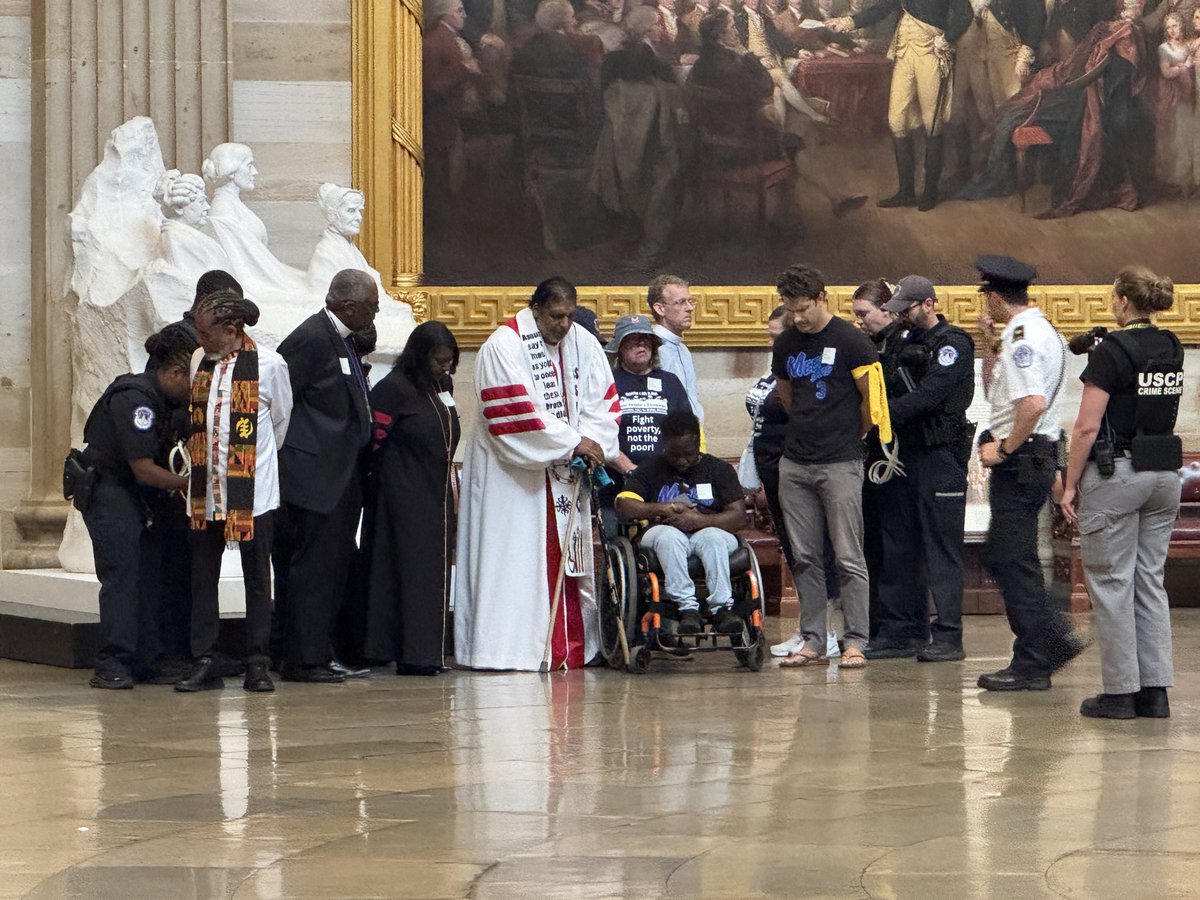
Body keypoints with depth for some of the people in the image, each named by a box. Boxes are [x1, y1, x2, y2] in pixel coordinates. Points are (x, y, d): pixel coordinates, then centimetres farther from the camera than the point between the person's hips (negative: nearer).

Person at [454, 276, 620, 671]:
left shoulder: (583, 343, 8)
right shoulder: (504, 347, -12)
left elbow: (603, 401, 7)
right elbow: (517, 412, -19)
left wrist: (595, 443, -13)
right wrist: (573, 443, -17)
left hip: (566, 476, 6)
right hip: (512, 473, -6)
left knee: (570, 561, 5)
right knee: (513, 562, -8)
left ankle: (572, 647, 8)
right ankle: (508, 649, -8)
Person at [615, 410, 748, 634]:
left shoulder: (719, 469, 12)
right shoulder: (651, 470, 14)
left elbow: (739, 517, -1)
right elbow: (624, 507, 0)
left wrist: (698, 520, -16)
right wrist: (664, 509, -11)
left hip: (708, 532, 0)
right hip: (663, 534, 0)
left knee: (713, 538, -36)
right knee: (669, 536, -37)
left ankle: (721, 607, -44)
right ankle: (687, 607, -45)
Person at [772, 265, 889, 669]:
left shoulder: (849, 340, -7)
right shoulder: (786, 344, 10)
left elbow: (871, 398, -2)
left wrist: (851, 437, 9)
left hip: (840, 464, -6)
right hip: (795, 464, 6)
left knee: (848, 557, -4)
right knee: (805, 557, 7)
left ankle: (855, 641, -1)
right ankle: (812, 641, 11)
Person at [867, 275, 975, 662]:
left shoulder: (952, 344, -8)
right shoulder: (907, 343, 17)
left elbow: (928, 396, -18)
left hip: (941, 455, -8)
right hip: (908, 452, 8)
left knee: (942, 546, -6)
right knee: (897, 545, 7)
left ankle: (947, 636, -4)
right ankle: (903, 632, 12)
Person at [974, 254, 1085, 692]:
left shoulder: (1022, 338, -17)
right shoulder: (1040, 330, 16)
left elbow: (1032, 404, -29)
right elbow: (995, 392, 23)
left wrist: (1003, 449, -19)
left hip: (1020, 460, -10)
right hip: (1037, 458, 10)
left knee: (1014, 563, -4)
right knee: (1000, 558, 16)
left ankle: (1032, 665, 0)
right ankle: (1054, 638, 16)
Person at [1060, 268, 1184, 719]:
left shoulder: (1112, 352, -13)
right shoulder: (1172, 349, 8)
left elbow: (1087, 427, -16)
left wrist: (1070, 485, -7)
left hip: (1116, 474, -7)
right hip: (1165, 473, 7)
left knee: (1112, 583, 0)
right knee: (1150, 582, 11)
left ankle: (1121, 692, 2)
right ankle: (1155, 691, 9)